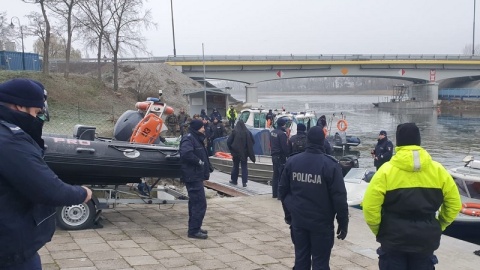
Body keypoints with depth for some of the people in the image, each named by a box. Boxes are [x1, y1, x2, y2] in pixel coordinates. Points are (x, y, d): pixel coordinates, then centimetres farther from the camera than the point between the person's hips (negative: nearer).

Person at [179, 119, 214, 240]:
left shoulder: (196, 139, 18)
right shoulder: (188, 139, -15)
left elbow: (202, 156, 24)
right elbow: (186, 153, -33)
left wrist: (207, 167, 8)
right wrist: (199, 162, -21)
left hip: (196, 176, 11)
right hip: (193, 177, -11)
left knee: (195, 203, 17)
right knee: (200, 203, -10)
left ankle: (194, 228, 27)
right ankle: (194, 231, -6)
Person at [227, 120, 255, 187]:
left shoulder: (234, 132, -10)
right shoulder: (247, 132, -5)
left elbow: (228, 141, -11)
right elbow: (253, 141, -1)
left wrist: (231, 149, 4)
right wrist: (248, 148, 10)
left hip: (236, 152, -1)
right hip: (245, 152, 1)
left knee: (235, 166, 15)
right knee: (244, 167, 7)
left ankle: (234, 180, 24)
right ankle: (244, 182, 0)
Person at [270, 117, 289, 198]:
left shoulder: (272, 132, 9)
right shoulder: (282, 134, -18)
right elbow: (285, 147, -20)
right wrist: (288, 155, -12)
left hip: (274, 156, 9)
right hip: (281, 157, -9)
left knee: (275, 175, 15)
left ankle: (274, 193, 21)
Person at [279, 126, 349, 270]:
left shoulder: (292, 161, -1)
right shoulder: (330, 165, -13)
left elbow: (283, 190, 7)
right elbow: (339, 197, -13)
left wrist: (288, 213, 20)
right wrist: (343, 223, -4)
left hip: (298, 220, 4)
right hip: (321, 223, -4)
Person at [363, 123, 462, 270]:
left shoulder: (387, 170, -11)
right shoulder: (437, 170, -1)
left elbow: (370, 206, -15)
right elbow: (454, 203, 4)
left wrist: (378, 230, 1)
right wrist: (439, 226, 17)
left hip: (394, 238, -2)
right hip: (426, 240, 3)